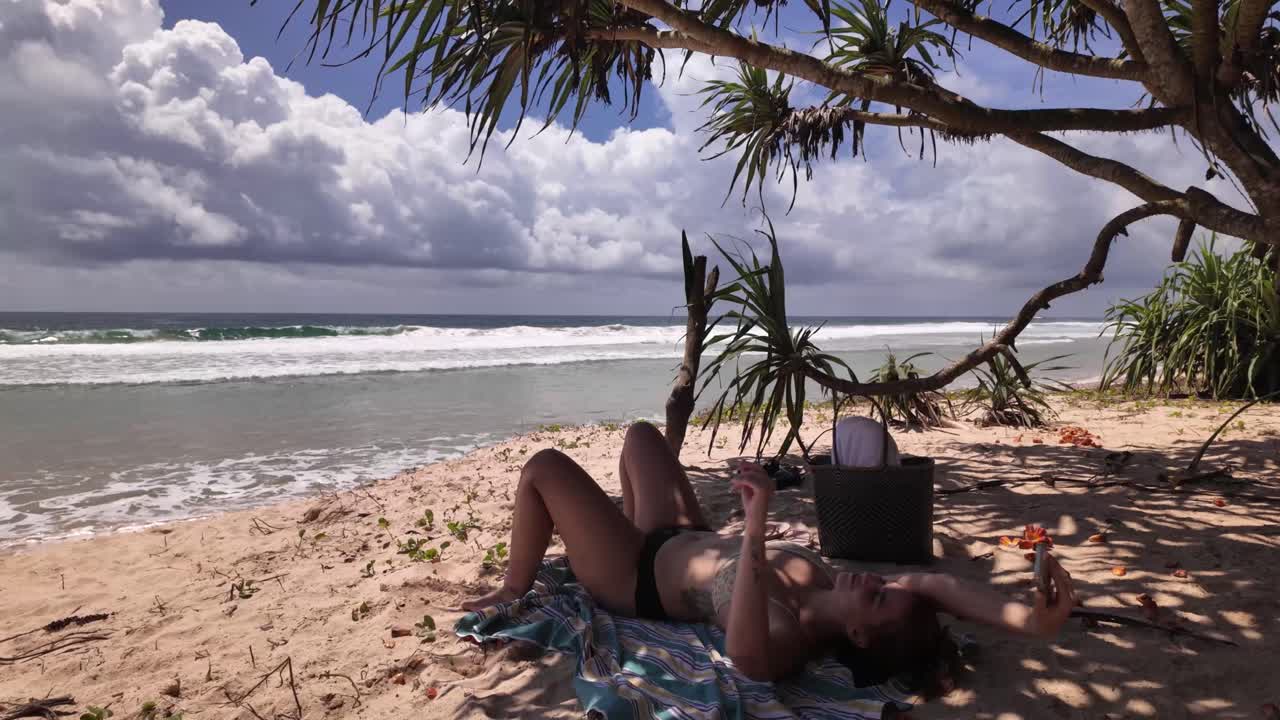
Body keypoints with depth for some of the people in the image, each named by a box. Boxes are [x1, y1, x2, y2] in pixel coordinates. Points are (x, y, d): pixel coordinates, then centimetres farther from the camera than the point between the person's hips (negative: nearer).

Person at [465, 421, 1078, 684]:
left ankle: (513, 591, 18)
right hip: (684, 542, 7)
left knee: (544, 465, -8)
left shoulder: (790, 639, -38)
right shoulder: (831, 591, -19)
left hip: (635, 581, -7)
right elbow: (935, 585, -28)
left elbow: (746, 653, -61)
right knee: (641, 434, 20)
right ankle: (630, 532, 45)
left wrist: (754, 530, -67)